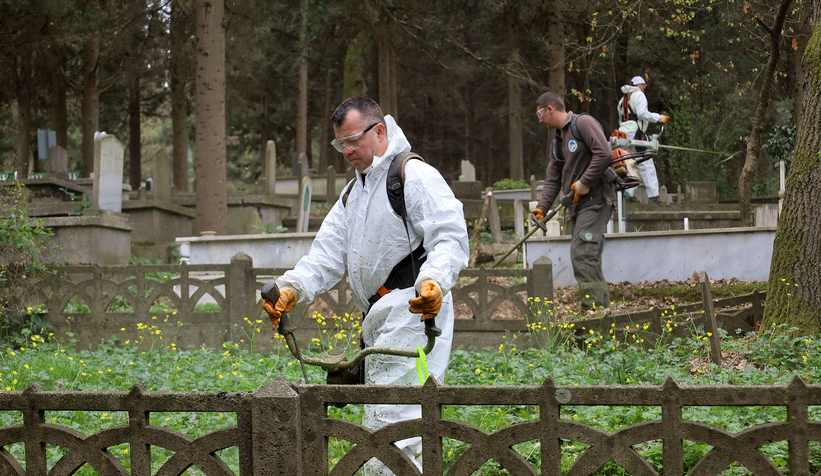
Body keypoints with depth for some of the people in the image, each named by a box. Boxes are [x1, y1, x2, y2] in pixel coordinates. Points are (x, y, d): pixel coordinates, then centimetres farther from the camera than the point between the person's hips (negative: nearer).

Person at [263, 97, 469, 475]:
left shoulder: (415, 177, -7)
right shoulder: (353, 192, 22)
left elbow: (450, 239, -16)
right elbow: (328, 253, 15)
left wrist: (434, 282, -35)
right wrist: (293, 288, -3)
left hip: (412, 316, -10)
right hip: (379, 322, 10)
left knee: (391, 422, -16)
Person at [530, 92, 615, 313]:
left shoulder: (583, 123, -8)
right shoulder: (558, 142, 21)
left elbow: (604, 154, -20)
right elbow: (552, 179, 17)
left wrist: (583, 183, -16)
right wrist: (542, 208, 4)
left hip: (595, 199, -10)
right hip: (578, 204, 10)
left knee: (582, 254, -18)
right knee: (586, 257, 9)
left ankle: (595, 305, -20)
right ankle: (600, 306, 12)